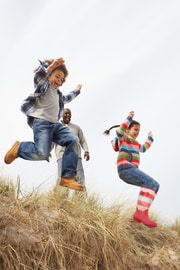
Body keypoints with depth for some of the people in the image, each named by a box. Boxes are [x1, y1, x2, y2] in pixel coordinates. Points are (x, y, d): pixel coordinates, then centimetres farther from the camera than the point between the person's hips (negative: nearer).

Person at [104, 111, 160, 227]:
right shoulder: (123, 137, 5)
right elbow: (120, 131, -19)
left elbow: (143, 148, 50)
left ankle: (139, 213, -7)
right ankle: (143, 213, -37)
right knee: (150, 183, -25)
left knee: (155, 185, 3)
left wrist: (150, 139, 51)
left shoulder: (134, 142, 31)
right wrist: (129, 118, -23)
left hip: (131, 170, 9)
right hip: (126, 169, -9)